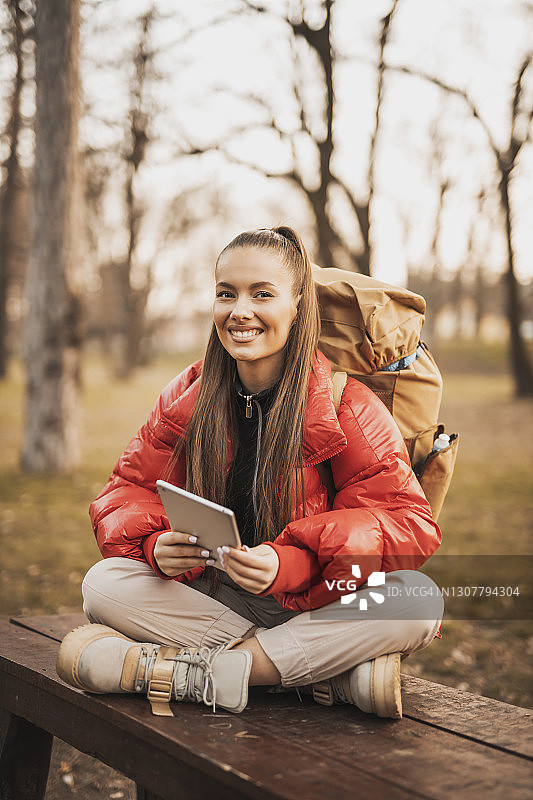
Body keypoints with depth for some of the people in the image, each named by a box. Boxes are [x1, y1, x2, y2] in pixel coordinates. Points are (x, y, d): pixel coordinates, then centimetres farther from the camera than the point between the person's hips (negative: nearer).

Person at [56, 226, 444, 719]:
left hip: (317, 603, -2)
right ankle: (337, 674, -24)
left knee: (420, 601, -30)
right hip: (214, 598, 3)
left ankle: (205, 671, -25)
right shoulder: (188, 397, 1)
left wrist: (291, 565, -33)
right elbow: (130, 490, 4)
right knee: (103, 583, -22)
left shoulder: (347, 405, -10)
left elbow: (409, 522, -17)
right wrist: (156, 544, -22)